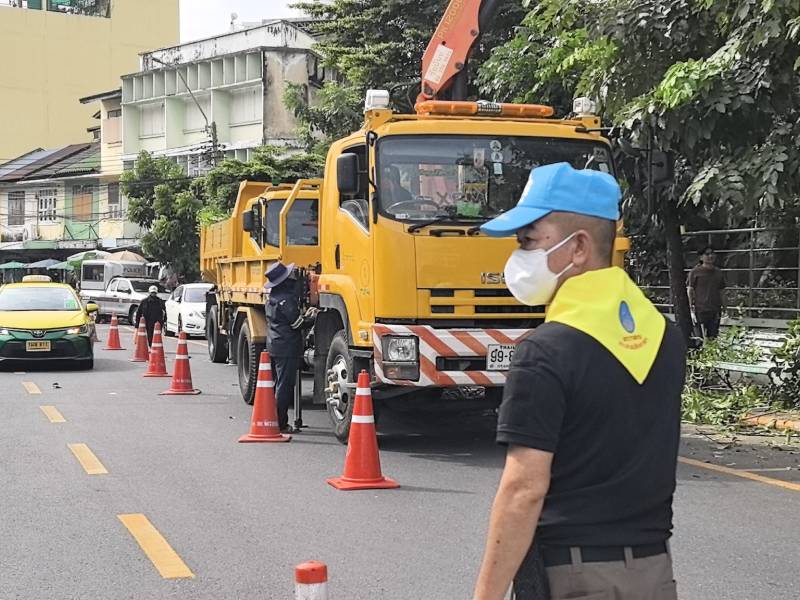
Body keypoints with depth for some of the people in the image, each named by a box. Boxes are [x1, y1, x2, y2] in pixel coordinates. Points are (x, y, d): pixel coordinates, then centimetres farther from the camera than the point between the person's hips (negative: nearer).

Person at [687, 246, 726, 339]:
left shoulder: (719, 273, 14)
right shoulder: (695, 272, 0)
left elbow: (721, 292, 19)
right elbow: (690, 290, 0)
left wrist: (724, 307, 16)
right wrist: (691, 305, -7)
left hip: (715, 310, 4)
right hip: (700, 310, -4)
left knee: (713, 337, 4)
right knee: (701, 337, -8)